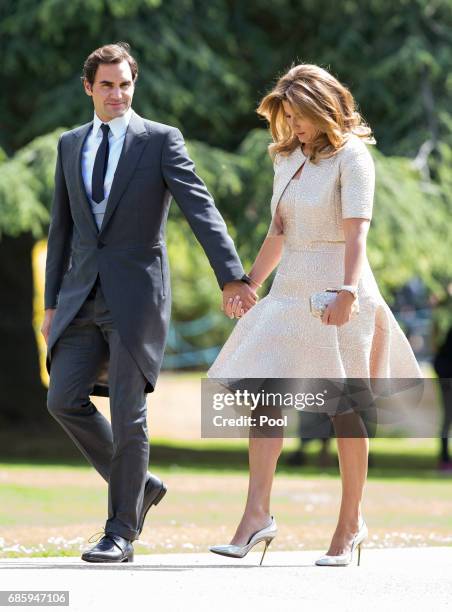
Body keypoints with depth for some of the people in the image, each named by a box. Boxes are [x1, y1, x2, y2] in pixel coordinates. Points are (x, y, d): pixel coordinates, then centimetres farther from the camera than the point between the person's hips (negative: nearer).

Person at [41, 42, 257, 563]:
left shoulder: (161, 140, -1)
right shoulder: (70, 145, 13)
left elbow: (200, 208, -11)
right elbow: (61, 228, 17)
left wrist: (231, 275, -23)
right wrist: (52, 303, 13)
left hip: (136, 295, -5)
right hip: (82, 298, 5)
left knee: (127, 415, -5)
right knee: (64, 400, -5)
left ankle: (121, 533, 3)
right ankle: (138, 486, 14)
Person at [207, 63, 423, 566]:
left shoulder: (351, 157, -8)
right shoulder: (287, 160, 14)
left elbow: (357, 231, -20)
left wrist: (347, 290, -33)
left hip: (338, 292, -7)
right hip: (289, 293, 7)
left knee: (344, 408, 0)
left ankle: (351, 523, 11)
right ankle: (257, 514, -8)